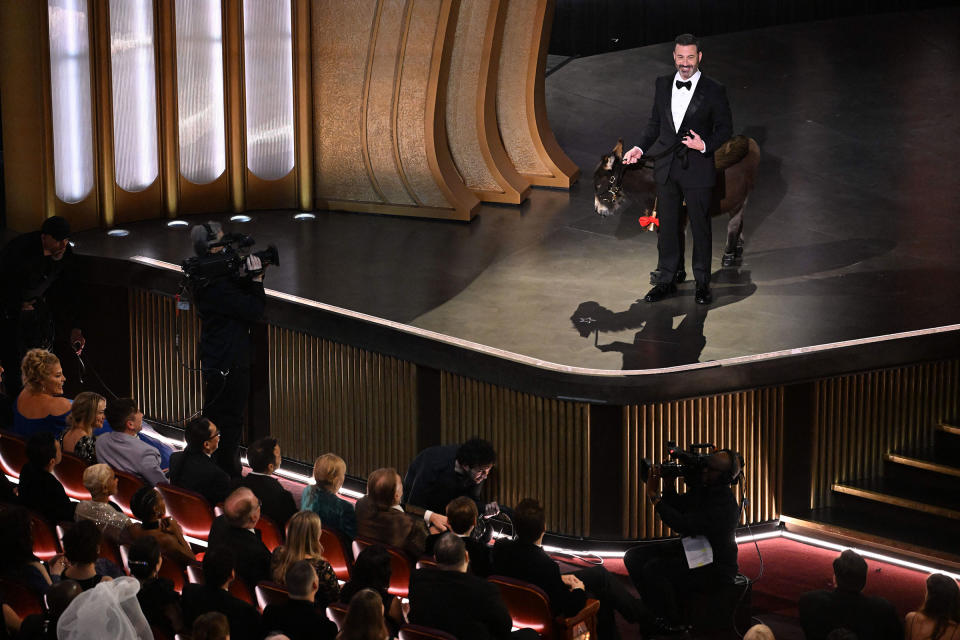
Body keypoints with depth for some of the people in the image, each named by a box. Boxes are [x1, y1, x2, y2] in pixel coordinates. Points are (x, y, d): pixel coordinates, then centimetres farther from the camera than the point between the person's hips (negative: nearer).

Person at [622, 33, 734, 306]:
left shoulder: (714, 90, -6)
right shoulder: (663, 84, 7)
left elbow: (725, 128, -2)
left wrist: (705, 145, -19)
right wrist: (640, 148, 2)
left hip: (698, 169, -4)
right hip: (666, 167, 4)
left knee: (701, 226, 5)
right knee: (668, 225, 10)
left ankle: (702, 283, 15)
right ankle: (667, 280, 21)